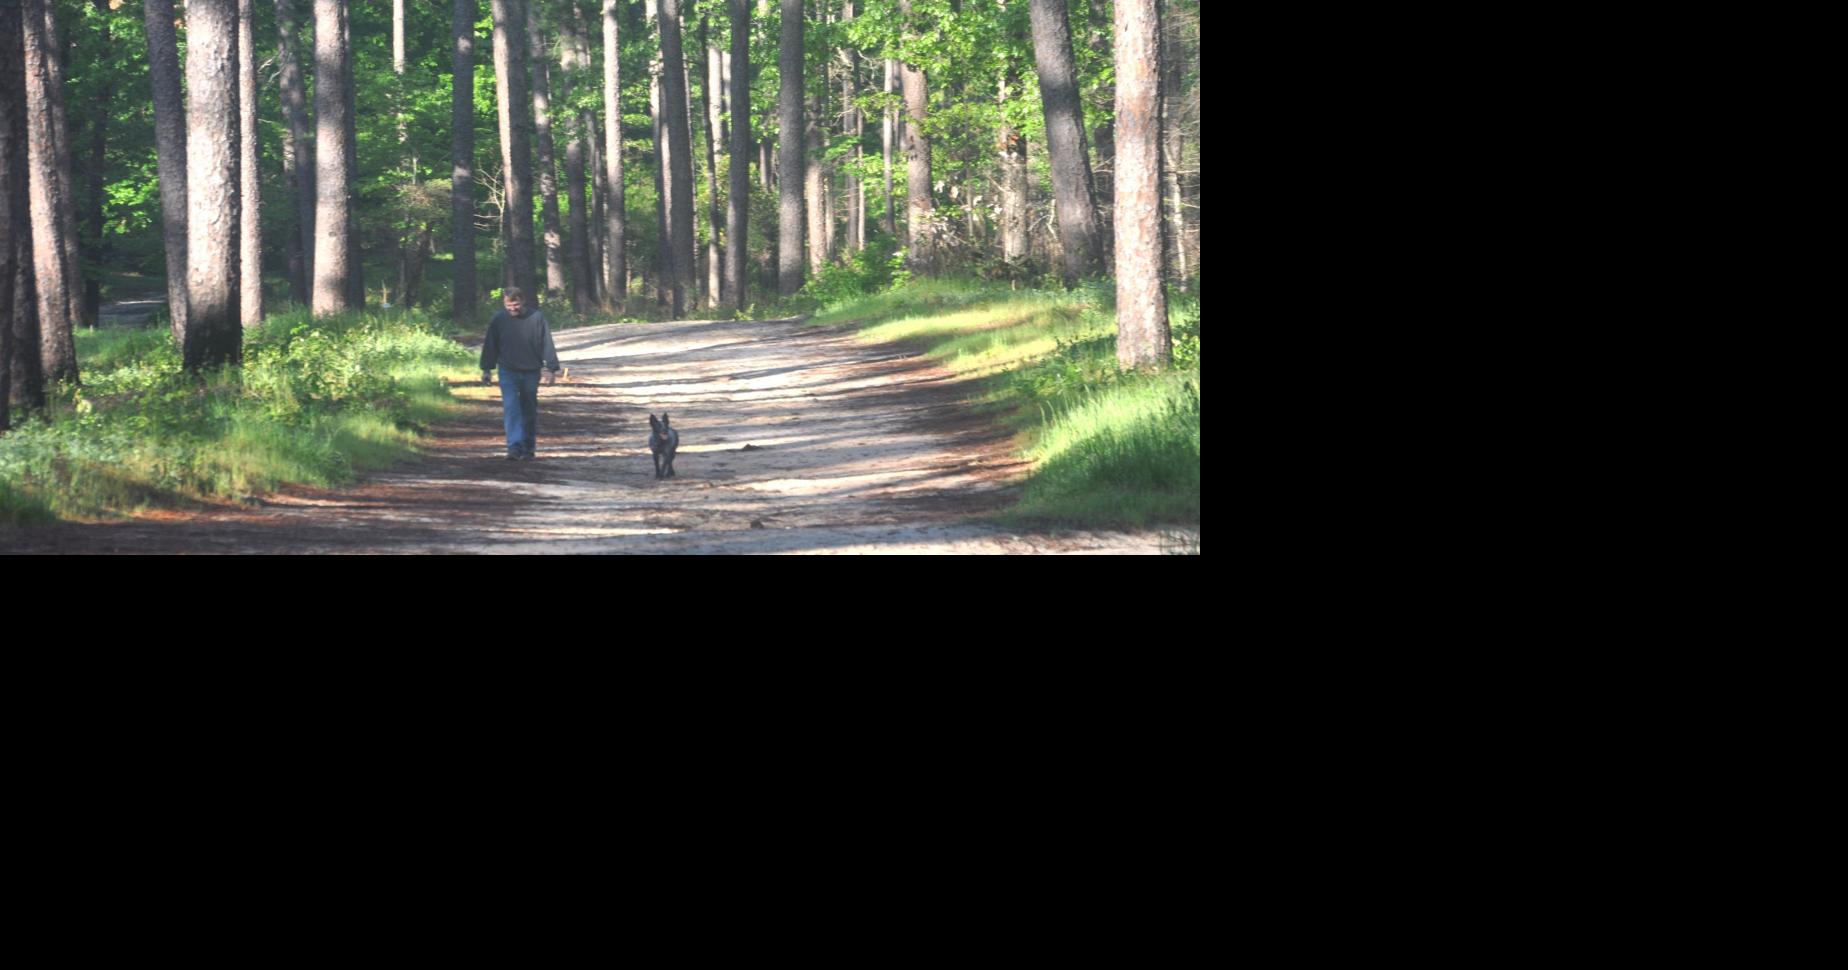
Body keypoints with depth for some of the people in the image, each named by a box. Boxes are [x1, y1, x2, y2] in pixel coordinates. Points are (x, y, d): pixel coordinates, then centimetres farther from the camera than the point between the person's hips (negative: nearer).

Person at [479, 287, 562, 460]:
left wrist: (551, 368, -8)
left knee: (529, 412, 9)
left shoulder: (537, 318, -6)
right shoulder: (498, 320, -1)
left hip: (531, 372, 0)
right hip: (508, 372, 0)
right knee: (511, 408, -14)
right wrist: (486, 370, 8)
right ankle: (514, 448, -19)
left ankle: (528, 449, 19)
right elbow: (490, 347, 7)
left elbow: (547, 344, -4)